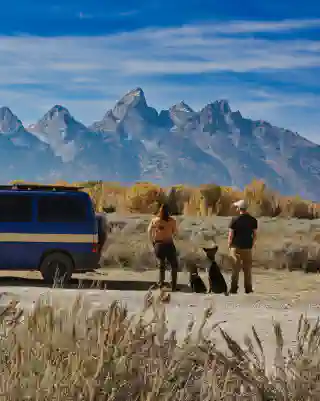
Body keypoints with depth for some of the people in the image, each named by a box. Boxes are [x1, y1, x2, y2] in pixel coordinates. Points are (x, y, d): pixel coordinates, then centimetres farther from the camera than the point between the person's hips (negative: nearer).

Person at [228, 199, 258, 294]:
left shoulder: (235, 220, -11)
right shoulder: (253, 220, -1)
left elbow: (231, 235, -11)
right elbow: (255, 235, 2)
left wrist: (229, 245, 3)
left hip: (236, 247, -2)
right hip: (248, 247, 2)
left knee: (235, 269, 3)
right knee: (247, 269, 10)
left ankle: (234, 289, 2)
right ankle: (248, 289, 11)